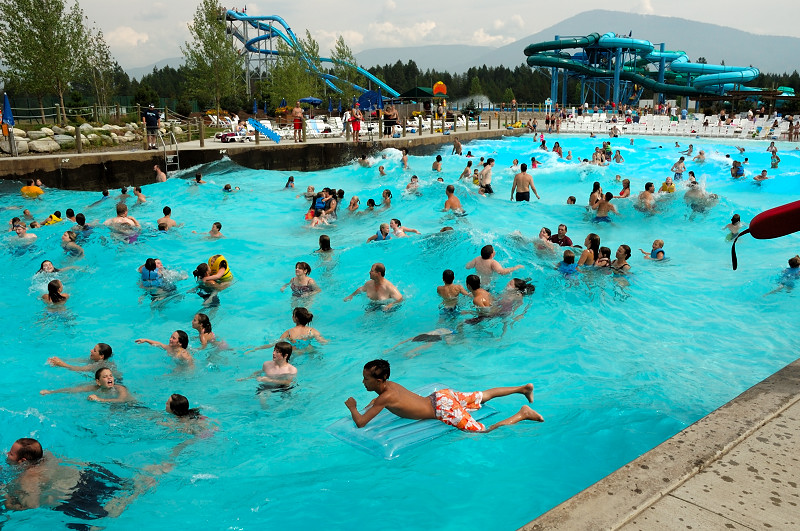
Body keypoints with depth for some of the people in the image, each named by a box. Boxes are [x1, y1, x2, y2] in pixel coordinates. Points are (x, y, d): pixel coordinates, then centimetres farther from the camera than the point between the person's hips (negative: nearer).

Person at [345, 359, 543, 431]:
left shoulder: (386, 397, -21)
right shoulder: (390, 384, 3)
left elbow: (360, 423, -23)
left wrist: (352, 407, -4)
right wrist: (377, 400, 13)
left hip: (444, 409, -9)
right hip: (442, 396, 9)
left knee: (485, 431, -5)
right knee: (483, 395, 25)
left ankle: (523, 414, -1)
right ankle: (523, 388, 33)